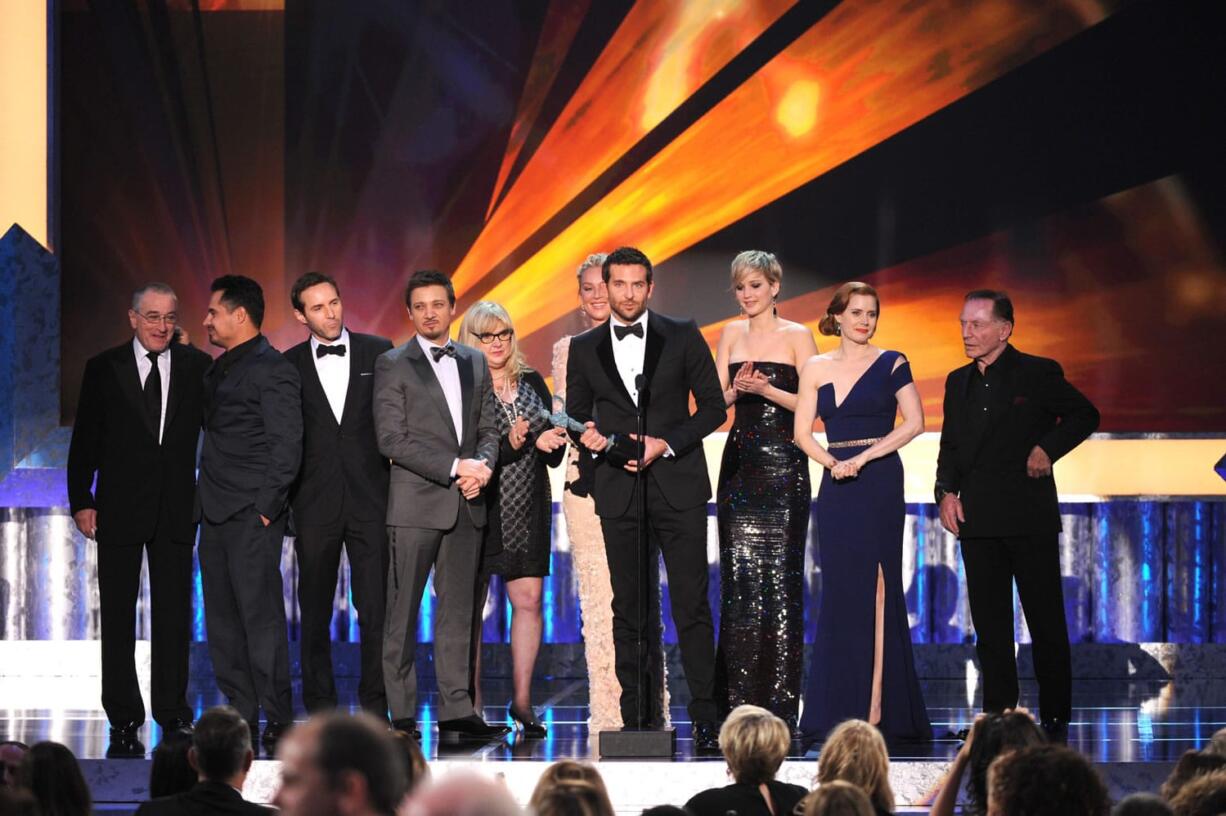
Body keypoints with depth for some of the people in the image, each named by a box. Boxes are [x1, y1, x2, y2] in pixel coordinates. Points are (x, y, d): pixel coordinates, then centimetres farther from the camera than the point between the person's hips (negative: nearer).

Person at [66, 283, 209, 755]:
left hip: (176, 508, 0)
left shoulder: (197, 367, 3)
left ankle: (173, 714, 11)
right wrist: (81, 501, -3)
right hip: (120, 509, 0)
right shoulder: (104, 369, 2)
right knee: (118, 615, 3)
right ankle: (124, 720, 8)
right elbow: (85, 441, 3)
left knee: (174, 615, 4)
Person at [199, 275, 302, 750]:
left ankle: (278, 719, -5)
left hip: (252, 518, -9)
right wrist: (205, 504, 13)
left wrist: (265, 507, -17)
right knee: (222, 620, 9)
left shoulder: (273, 371, -9)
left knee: (261, 614, -8)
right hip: (217, 515, 9)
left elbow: (287, 447, -14)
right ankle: (239, 715, 13)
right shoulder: (219, 370, 18)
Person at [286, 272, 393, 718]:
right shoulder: (289, 365, 5)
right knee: (315, 611, 4)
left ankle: (375, 706, 3)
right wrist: (284, 499, 0)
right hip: (315, 503, 0)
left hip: (370, 497, 0)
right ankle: (319, 706, 11)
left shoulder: (378, 351, 6)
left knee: (376, 609, -3)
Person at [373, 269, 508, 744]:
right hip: (415, 503, -5)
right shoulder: (393, 365, -1)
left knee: (457, 612, 4)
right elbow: (392, 440, -8)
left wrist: (483, 464, -6)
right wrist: (454, 468, -14)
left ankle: (456, 711, 5)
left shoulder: (474, 363, 15)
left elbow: (489, 428, 17)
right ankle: (401, 714, 1)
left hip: (466, 504, 5)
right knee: (403, 612, -3)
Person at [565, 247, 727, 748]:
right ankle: (639, 720, 6)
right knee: (631, 612, 3)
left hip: (678, 486, -2)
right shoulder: (584, 349, 10)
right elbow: (576, 415, 17)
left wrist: (665, 443, -9)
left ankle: (705, 719, -3)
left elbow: (713, 406, 4)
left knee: (692, 607, -5)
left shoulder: (682, 338, 4)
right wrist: (587, 434, -7)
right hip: (619, 494, 2)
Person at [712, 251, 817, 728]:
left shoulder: (797, 337, -1)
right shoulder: (732, 334, 12)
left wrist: (765, 389, -17)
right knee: (739, 576, 2)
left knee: (779, 577, -6)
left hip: (783, 464, -4)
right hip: (740, 463, 4)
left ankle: (780, 703, -3)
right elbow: (718, 399, 12)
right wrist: (736, 390, -9)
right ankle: (738, 702, 6)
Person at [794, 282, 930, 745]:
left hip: (879, 483, -3)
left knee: (876, 588, -3)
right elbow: (803, 432, 6)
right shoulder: (817, 369, 10)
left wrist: (863, 458, -13)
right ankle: (841, 705, 6)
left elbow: (914, 422, -7)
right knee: (839, 589, 2)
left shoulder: (891, 364, 3)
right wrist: (833, 463, -11)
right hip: (836, 486, 3)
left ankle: (879, 708, 0)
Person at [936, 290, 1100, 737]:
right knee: (989, 624, 6)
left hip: (1029, 517, -5)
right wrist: (946, 491, 3)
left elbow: (1084, 415, 4)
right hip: (978, 521, 5)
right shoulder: (958, 382, 14)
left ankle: (1055, 716, 6)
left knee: (1046, 620, -1)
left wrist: (1047, 448, -11)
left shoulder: (1038, 373, -2)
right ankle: (999, 713, 11)